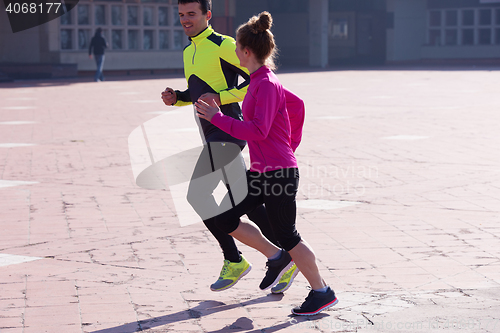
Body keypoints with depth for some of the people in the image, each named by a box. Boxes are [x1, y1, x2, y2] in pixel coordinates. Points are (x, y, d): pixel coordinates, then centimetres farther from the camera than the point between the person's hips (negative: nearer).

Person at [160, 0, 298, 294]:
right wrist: (176, 97, 8)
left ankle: (233, 261, 2)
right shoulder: (189, 51, 17)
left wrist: (219, 97, -21)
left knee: (197, 194, -12)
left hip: (226, 132, -9)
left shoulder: (223, 46, -11)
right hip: (212, 136, 9)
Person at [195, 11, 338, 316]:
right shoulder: (260, 81, 11)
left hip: (279, 173, -9)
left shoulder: (266, 85, -18)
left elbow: (258, 130, -27)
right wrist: (291, 144, 24)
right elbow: (297, 104, 23)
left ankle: (322, 292, 14)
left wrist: (217, 118, -24)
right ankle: (276, 257, 19)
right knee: (224, 218, 8)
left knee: (287, 236, 1)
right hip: (261, 172, 9)